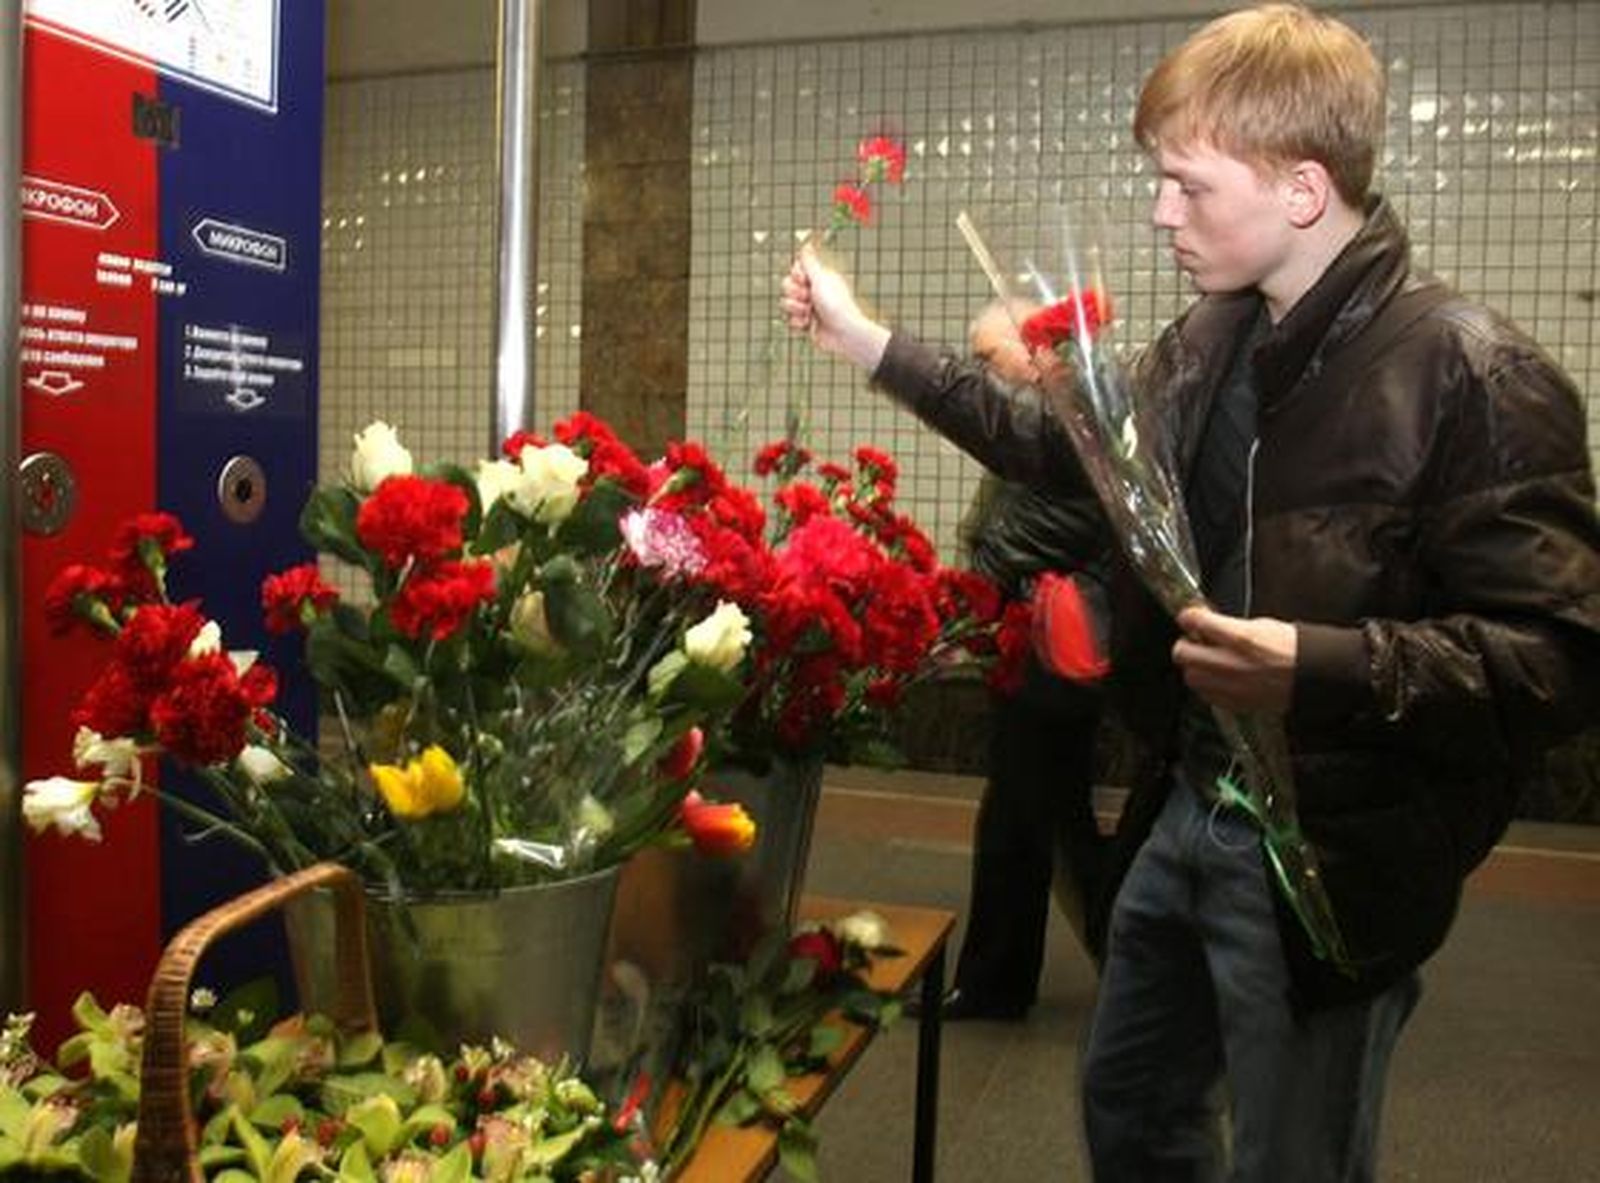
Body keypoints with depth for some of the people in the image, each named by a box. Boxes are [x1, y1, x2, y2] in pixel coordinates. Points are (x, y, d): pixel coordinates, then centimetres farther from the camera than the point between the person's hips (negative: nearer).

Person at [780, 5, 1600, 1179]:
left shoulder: (1472, 374, -20)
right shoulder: (1210, 344, 4)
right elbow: (1065, 449, 18)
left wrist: (1321, 668, -35)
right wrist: (869, 342, 16)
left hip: (1331, 856, -7)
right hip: (1189, 810, 8)